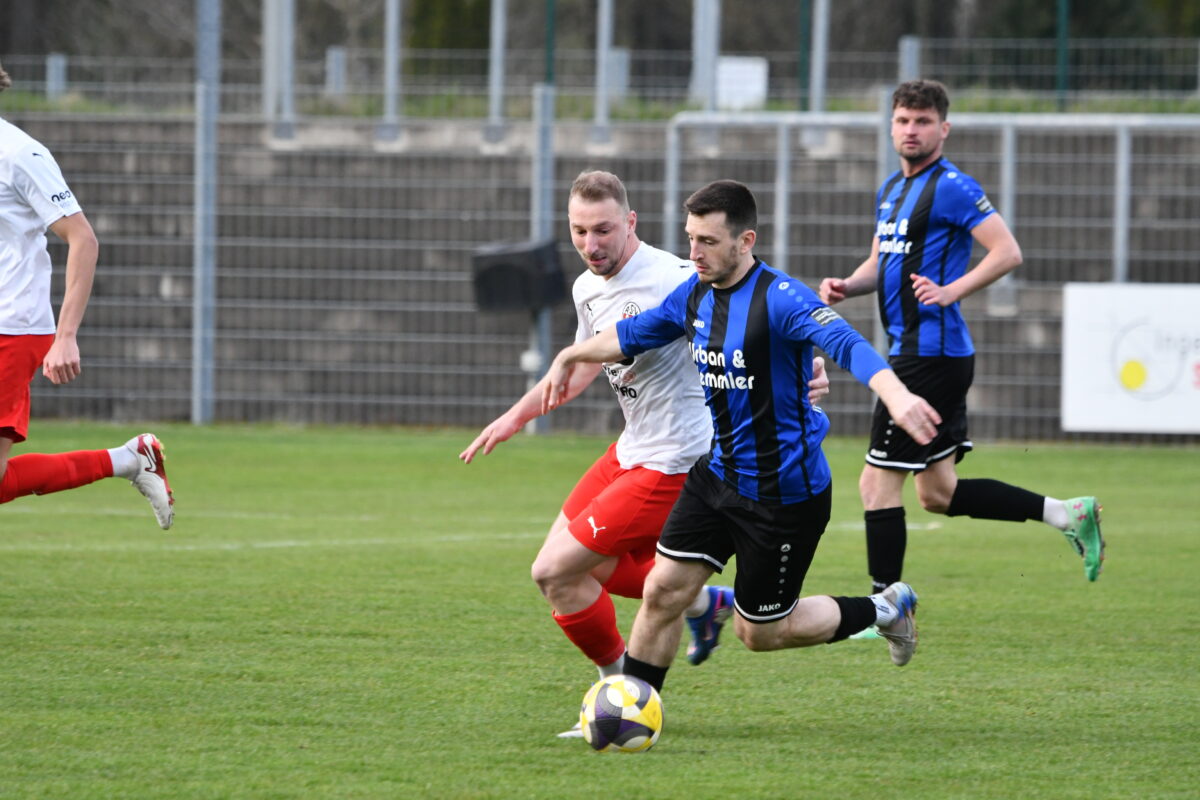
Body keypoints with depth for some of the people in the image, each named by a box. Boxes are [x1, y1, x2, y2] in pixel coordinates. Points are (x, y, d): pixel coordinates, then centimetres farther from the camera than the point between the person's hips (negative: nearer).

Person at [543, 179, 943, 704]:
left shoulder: (780, 299, -23)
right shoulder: (694, 294, 1)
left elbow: (845, 344, -40)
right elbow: (633, 335, 21)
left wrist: (895, 395, -58)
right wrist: (570, 357, 34)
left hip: (784, 493, -7)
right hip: (715, 475, 7)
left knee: (759, 633, 5)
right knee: (661, 591, -1)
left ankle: (883, 610, 26)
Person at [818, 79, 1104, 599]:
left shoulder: (952, 188, -11)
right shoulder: (891, 190, 17)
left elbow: (1008, 252, -18)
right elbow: (880, 263, 27)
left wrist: (952, 291, -28)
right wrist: (846, 286, 6)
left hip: (932, 355, -10)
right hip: (912, 353, 10)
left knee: (878, 484, -6)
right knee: (938, 493, 13)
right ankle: (1067, 515, 17)